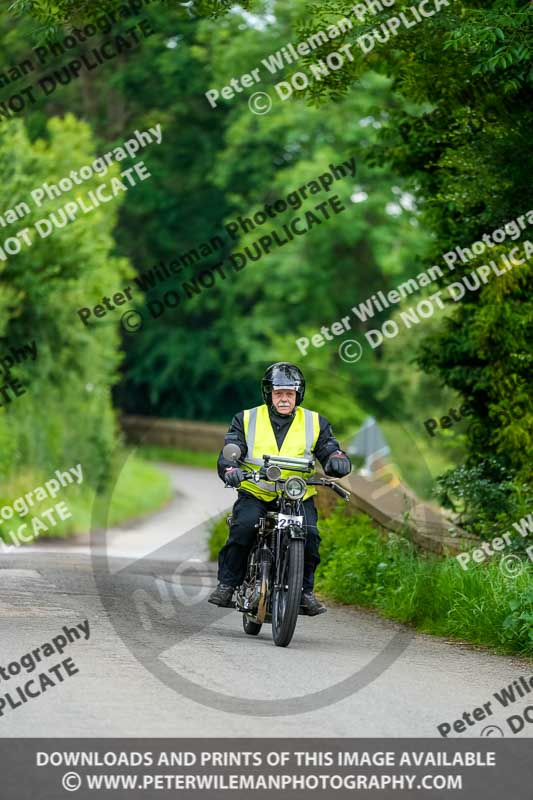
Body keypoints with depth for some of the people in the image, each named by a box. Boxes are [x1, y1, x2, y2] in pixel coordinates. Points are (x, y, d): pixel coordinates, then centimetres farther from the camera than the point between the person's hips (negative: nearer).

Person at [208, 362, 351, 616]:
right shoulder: (246, 420, 7)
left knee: (308, 535, -26)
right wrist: (230, 470, -26)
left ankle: (305, 590, -8)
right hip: (255, 494, -1)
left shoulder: (315, 423, 10)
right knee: (243, 528, -30)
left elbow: (329, 449, 5)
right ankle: (227, 584, -16)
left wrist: (337, 460, -21)